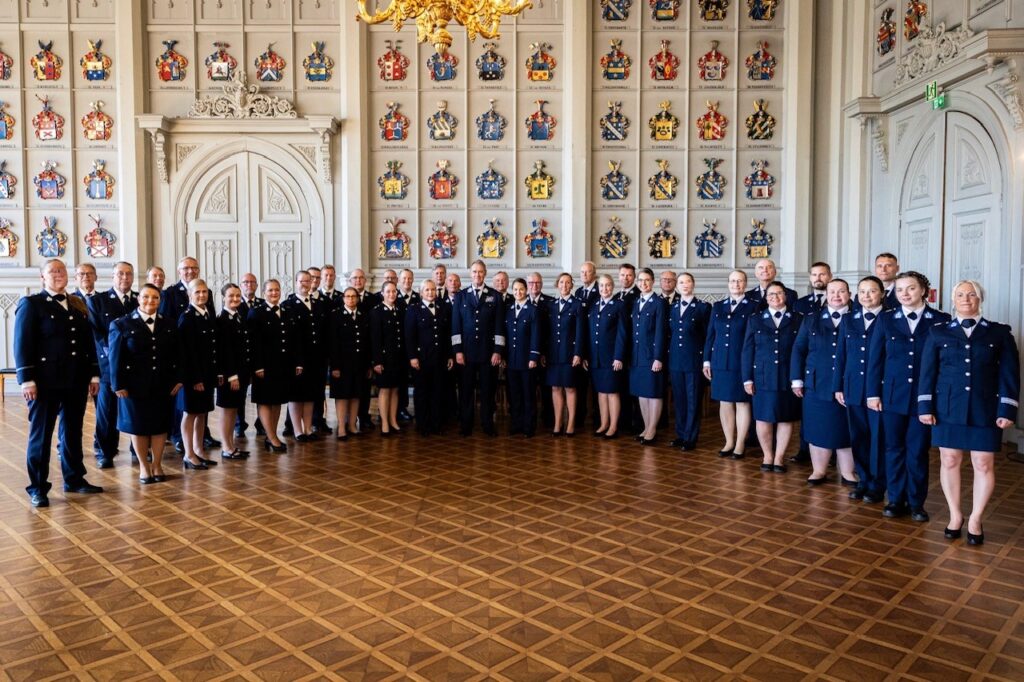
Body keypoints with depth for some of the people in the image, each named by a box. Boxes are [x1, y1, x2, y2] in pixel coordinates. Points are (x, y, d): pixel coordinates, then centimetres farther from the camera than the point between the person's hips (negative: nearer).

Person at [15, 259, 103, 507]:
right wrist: (27, 379, -15)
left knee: (73, 432, 13)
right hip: (46, 381, -5)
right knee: (40, 434, 4)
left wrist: (94, 374, 8)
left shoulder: (78, 305, 13)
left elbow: (88, 342, 13)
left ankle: (74, 479, 25)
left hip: (76, 380, 5)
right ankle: (37, 487, 13)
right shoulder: (31, 304, -2)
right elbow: (22, 343, -8)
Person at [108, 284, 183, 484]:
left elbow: (177, 356, 8)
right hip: (135, 385, -2)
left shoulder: (169, 325, 8)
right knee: (138, 426, 7)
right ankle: (144, 466, 21)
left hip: (163, 385, 2)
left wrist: (178, 379, 0)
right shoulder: (121, 324, 0)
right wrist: (118, 385, -9)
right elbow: (115, 357, -4)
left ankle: (157, 465, 20)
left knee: (160, 425, 7)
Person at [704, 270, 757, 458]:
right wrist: (707, 360, 7)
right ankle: (729, 442, 19)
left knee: (742, 403, 4)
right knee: (725, 403, 9)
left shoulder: (753, 307, -2)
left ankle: (740, 444, 13)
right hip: (720, 363, 4)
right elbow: (710, 335, 11)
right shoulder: (718, 307, 11)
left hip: (742, 364, -4)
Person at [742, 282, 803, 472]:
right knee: (763, 418, 4)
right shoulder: (755, 319, 8)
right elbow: (747, 351, 5)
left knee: (785, 419, 5)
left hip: (788, 378, 0)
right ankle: (767, 456, 19)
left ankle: (779, 457, 17)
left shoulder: (798, 320, 5)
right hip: (763, 377, 1)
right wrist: (747, 378, -1)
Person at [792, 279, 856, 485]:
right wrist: (797, 379, 2)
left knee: (845, 430, 5)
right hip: (816, 385, 2)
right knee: (818, 429, 7)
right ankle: (819, 470, 19)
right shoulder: (811, 320, 9)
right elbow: (799, 350, 8)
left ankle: (847, 473, 16)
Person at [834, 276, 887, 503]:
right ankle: (864, 481, 23)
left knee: (878, 438, 3)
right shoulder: (848, 320, 11)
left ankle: (877, 486, 15)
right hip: (854, 389, 4)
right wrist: (838, 386, 7)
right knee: (858, 437, 10)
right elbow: (841, 355, 11)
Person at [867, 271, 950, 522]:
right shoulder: (886, 319, 4)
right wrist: (873, 393, 0)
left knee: (918, 451, 6)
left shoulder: (941, 320, -1)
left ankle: (916, 503, 18)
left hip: (924, 397, -1)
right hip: (893, 395, 2)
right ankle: (896, 500, 19)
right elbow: (875, 358, 4)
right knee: (894, 449, 8)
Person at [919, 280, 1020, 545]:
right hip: (948, 408, 1)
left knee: (983, 465, 4)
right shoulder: (938, 332, 6)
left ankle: (975, 519, 18)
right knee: (950, 461, 6)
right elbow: (927, 372, 4)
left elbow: (1009, 374, 1)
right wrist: (925, 407, -3)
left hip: (985, 410, 0)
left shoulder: (1000, 333, 5)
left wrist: (1007, 410, -6)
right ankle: (955, 516, 21)